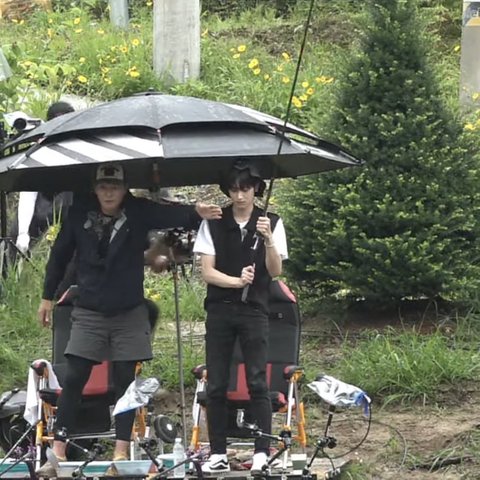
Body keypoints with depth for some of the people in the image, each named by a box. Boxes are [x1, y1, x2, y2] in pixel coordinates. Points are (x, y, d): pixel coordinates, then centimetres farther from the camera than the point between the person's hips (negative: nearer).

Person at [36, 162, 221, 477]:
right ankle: (58, 451, -1)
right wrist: (48, 296, 12)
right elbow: (60, 256, 6)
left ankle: (121, 452, 8)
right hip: (89, 313, 0)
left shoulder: (138, 213, -10)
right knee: (74, 379, -4)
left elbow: (172, 215, -28)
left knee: (125, 380, 3)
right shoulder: (79, 216, -7)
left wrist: (196, 213, -50)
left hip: (128, 313, 0)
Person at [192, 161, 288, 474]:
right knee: (216, 385, 2)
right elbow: (207, 272, -1)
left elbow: (275, 271, -6)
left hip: (254, 311, -1)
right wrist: (237, 280, -18)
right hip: (220, 310, 1)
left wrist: (268, 240, -23)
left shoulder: (271, 223, 2)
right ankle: (218, 454, 7)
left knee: (258, 383, -6)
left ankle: (262, 453, -3)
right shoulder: (213, 224, 3)